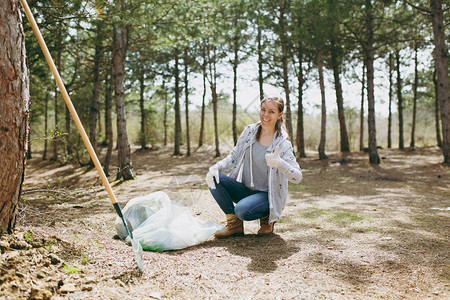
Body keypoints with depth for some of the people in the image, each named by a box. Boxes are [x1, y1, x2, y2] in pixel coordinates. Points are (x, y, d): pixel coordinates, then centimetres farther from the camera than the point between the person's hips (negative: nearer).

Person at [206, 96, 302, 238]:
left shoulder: (283, 144, -13)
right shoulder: (250, 131, 0)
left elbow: (297, 177, -18)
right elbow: (234, 157, 6)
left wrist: (279, 163, -38)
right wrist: (216, 167, -14)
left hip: (268, 195, -5)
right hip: (245, 188, 5)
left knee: (242, 210, -33)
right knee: (214, 179, -18)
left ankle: (267, 217, 2)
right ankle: (234, 225, -6)